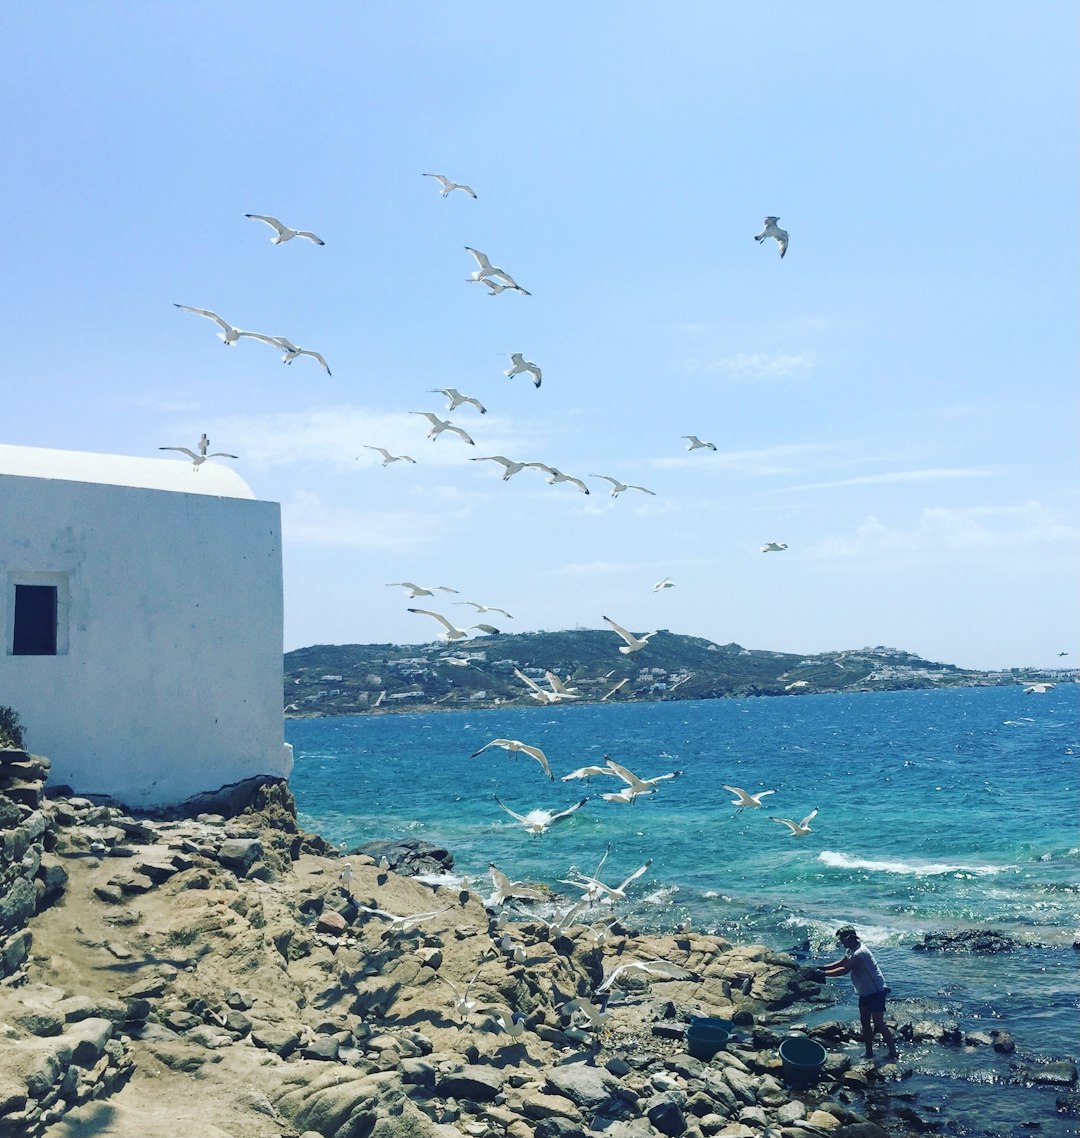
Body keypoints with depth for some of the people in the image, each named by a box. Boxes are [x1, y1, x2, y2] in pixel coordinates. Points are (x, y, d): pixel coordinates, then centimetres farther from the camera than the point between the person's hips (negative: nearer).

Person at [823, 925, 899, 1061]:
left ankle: (893, 1053, -7)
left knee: (878, 1023, -11)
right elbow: (840, 963, 17)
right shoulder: (851, 950, 7)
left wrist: (824, 973, -25)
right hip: (865, 992, 10)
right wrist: (821, 967, 4)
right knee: (865, 1022, 10)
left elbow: (844, 970, -28)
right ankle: (869, 1054, 15)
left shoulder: (860, 953, -25)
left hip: (876, 991, -10)